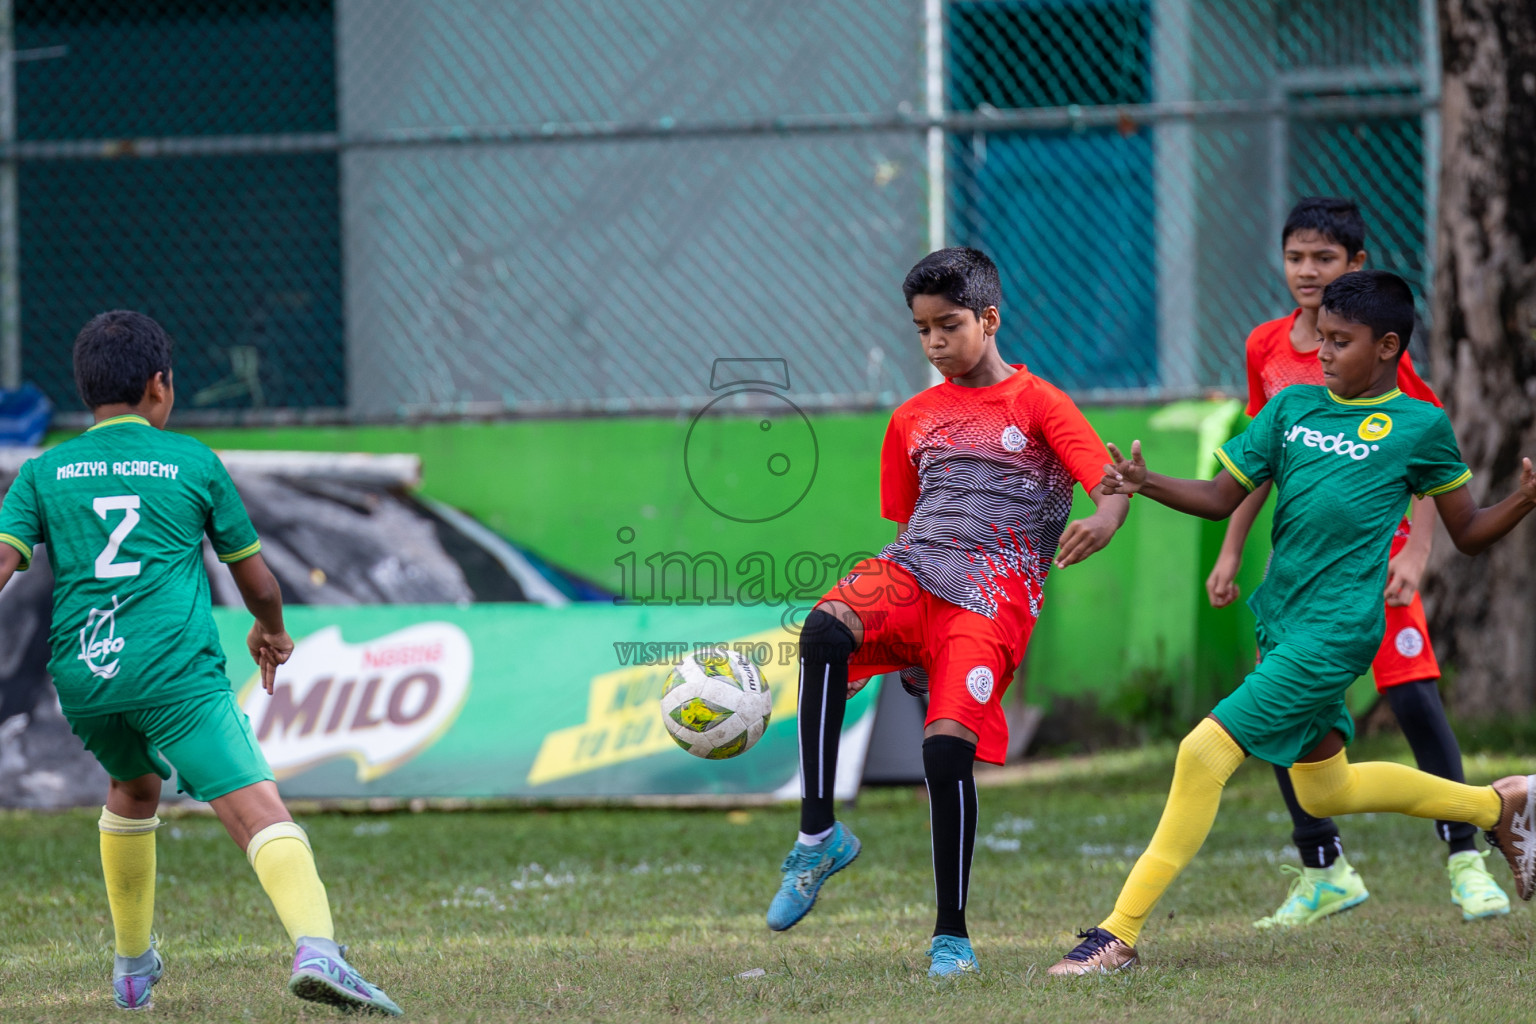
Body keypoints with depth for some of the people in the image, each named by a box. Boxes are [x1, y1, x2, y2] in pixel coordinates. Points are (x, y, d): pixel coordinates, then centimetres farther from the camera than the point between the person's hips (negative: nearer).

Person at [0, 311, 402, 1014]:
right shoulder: (194, 463, 12)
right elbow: (258, 583, 20)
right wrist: (271, 633, 40)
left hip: (81, 674, 4)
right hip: (175, 668, -4)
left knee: (132, 787, 33)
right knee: (258, 808, -17)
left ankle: (133, 967, 40)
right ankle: (315, 947, -42)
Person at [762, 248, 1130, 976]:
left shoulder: (1037, 404, 7)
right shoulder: (914, 419, 23)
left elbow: (1110, 483, -5)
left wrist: (1104, 521, -29)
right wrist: (909, 644, 24)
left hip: (992, 595, -4)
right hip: (909, 574, 4)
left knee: (947, 747, -20)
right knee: (825, 629, -31)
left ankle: (951, 935, -3)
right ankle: (818, 836, -30)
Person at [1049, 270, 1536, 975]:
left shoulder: (1420, 426, -2)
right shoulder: (1293, 407, 11)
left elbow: (1469, 534, 6)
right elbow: (1222, 498, 10)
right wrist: (1146, 486, -8)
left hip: (1336, 631, -7)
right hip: (1282, 622, 7)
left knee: (1206, 752, -17)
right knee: (1323, 792, 20)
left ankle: (1119, 934, -14)